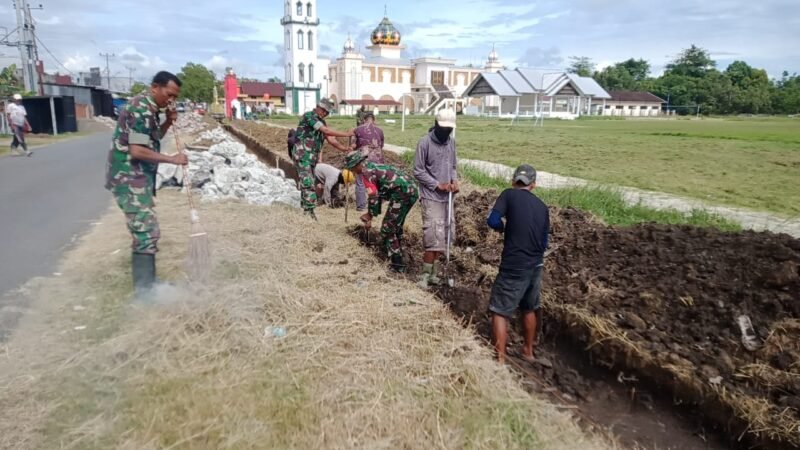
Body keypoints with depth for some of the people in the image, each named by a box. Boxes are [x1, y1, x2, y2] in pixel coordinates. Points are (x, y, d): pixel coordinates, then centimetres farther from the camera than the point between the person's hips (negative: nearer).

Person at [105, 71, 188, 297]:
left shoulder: (148, 108, 12)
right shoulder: (141, 109, -19)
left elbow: (152, 139, 23)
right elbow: (137, 151, -25)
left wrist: (168, 122, 7)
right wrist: (172, 159, -18)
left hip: (137, 178, 10)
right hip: (129, 179, -10)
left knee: (144, 229, 16)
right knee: (147, 231, -9)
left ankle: (145, 281, 27)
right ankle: (145, 289, -3)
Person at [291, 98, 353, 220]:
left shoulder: (321, 122, 15)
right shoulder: (309, 116, -12)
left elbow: (330, 139, 7)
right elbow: (326, 131, -21)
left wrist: (344, 148, -7)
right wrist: (346, 134, -20)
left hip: (312, 157, 9)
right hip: (302, 155, -9)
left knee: (306, 183, 11)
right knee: (308, 184, -12)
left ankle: (305, 209, 18)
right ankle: (309, 212, -11)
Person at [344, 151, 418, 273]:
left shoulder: (366, 171, -3)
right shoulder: (373, 166, 26)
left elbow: (373, 196, -9)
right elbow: (379, 193, 29)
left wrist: (370, 217, 2)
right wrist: (370, 214, 30)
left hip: (402, 193, -10)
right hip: (413, 190, 10)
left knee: (387, 230, 0)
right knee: (396, 226, 23)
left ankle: (398, 266, 1)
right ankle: (398, 258, 32)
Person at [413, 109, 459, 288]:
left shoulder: (451, 142, 8)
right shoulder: (425, 142, -11)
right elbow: (418, 171, -10)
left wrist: (454, 180, -4)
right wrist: (437, 185, -16)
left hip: (447, 196, 7)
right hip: (431, 197, -7)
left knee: (443, 235, 10)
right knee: (434, 237, -12)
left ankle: (433, 272, 21)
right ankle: (426, 274, 0)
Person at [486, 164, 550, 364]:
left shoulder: (509, 195, -4)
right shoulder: (542, 206, 10)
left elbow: (493, 221, -16)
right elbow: (544, 243, 13)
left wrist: (504, 228, 5)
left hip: (514, 267, -5)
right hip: (536, 266, 6)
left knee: (500, 311, 5)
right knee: (529, 309, 23)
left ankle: (500, 358, 3)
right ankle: (528, 350, 38)